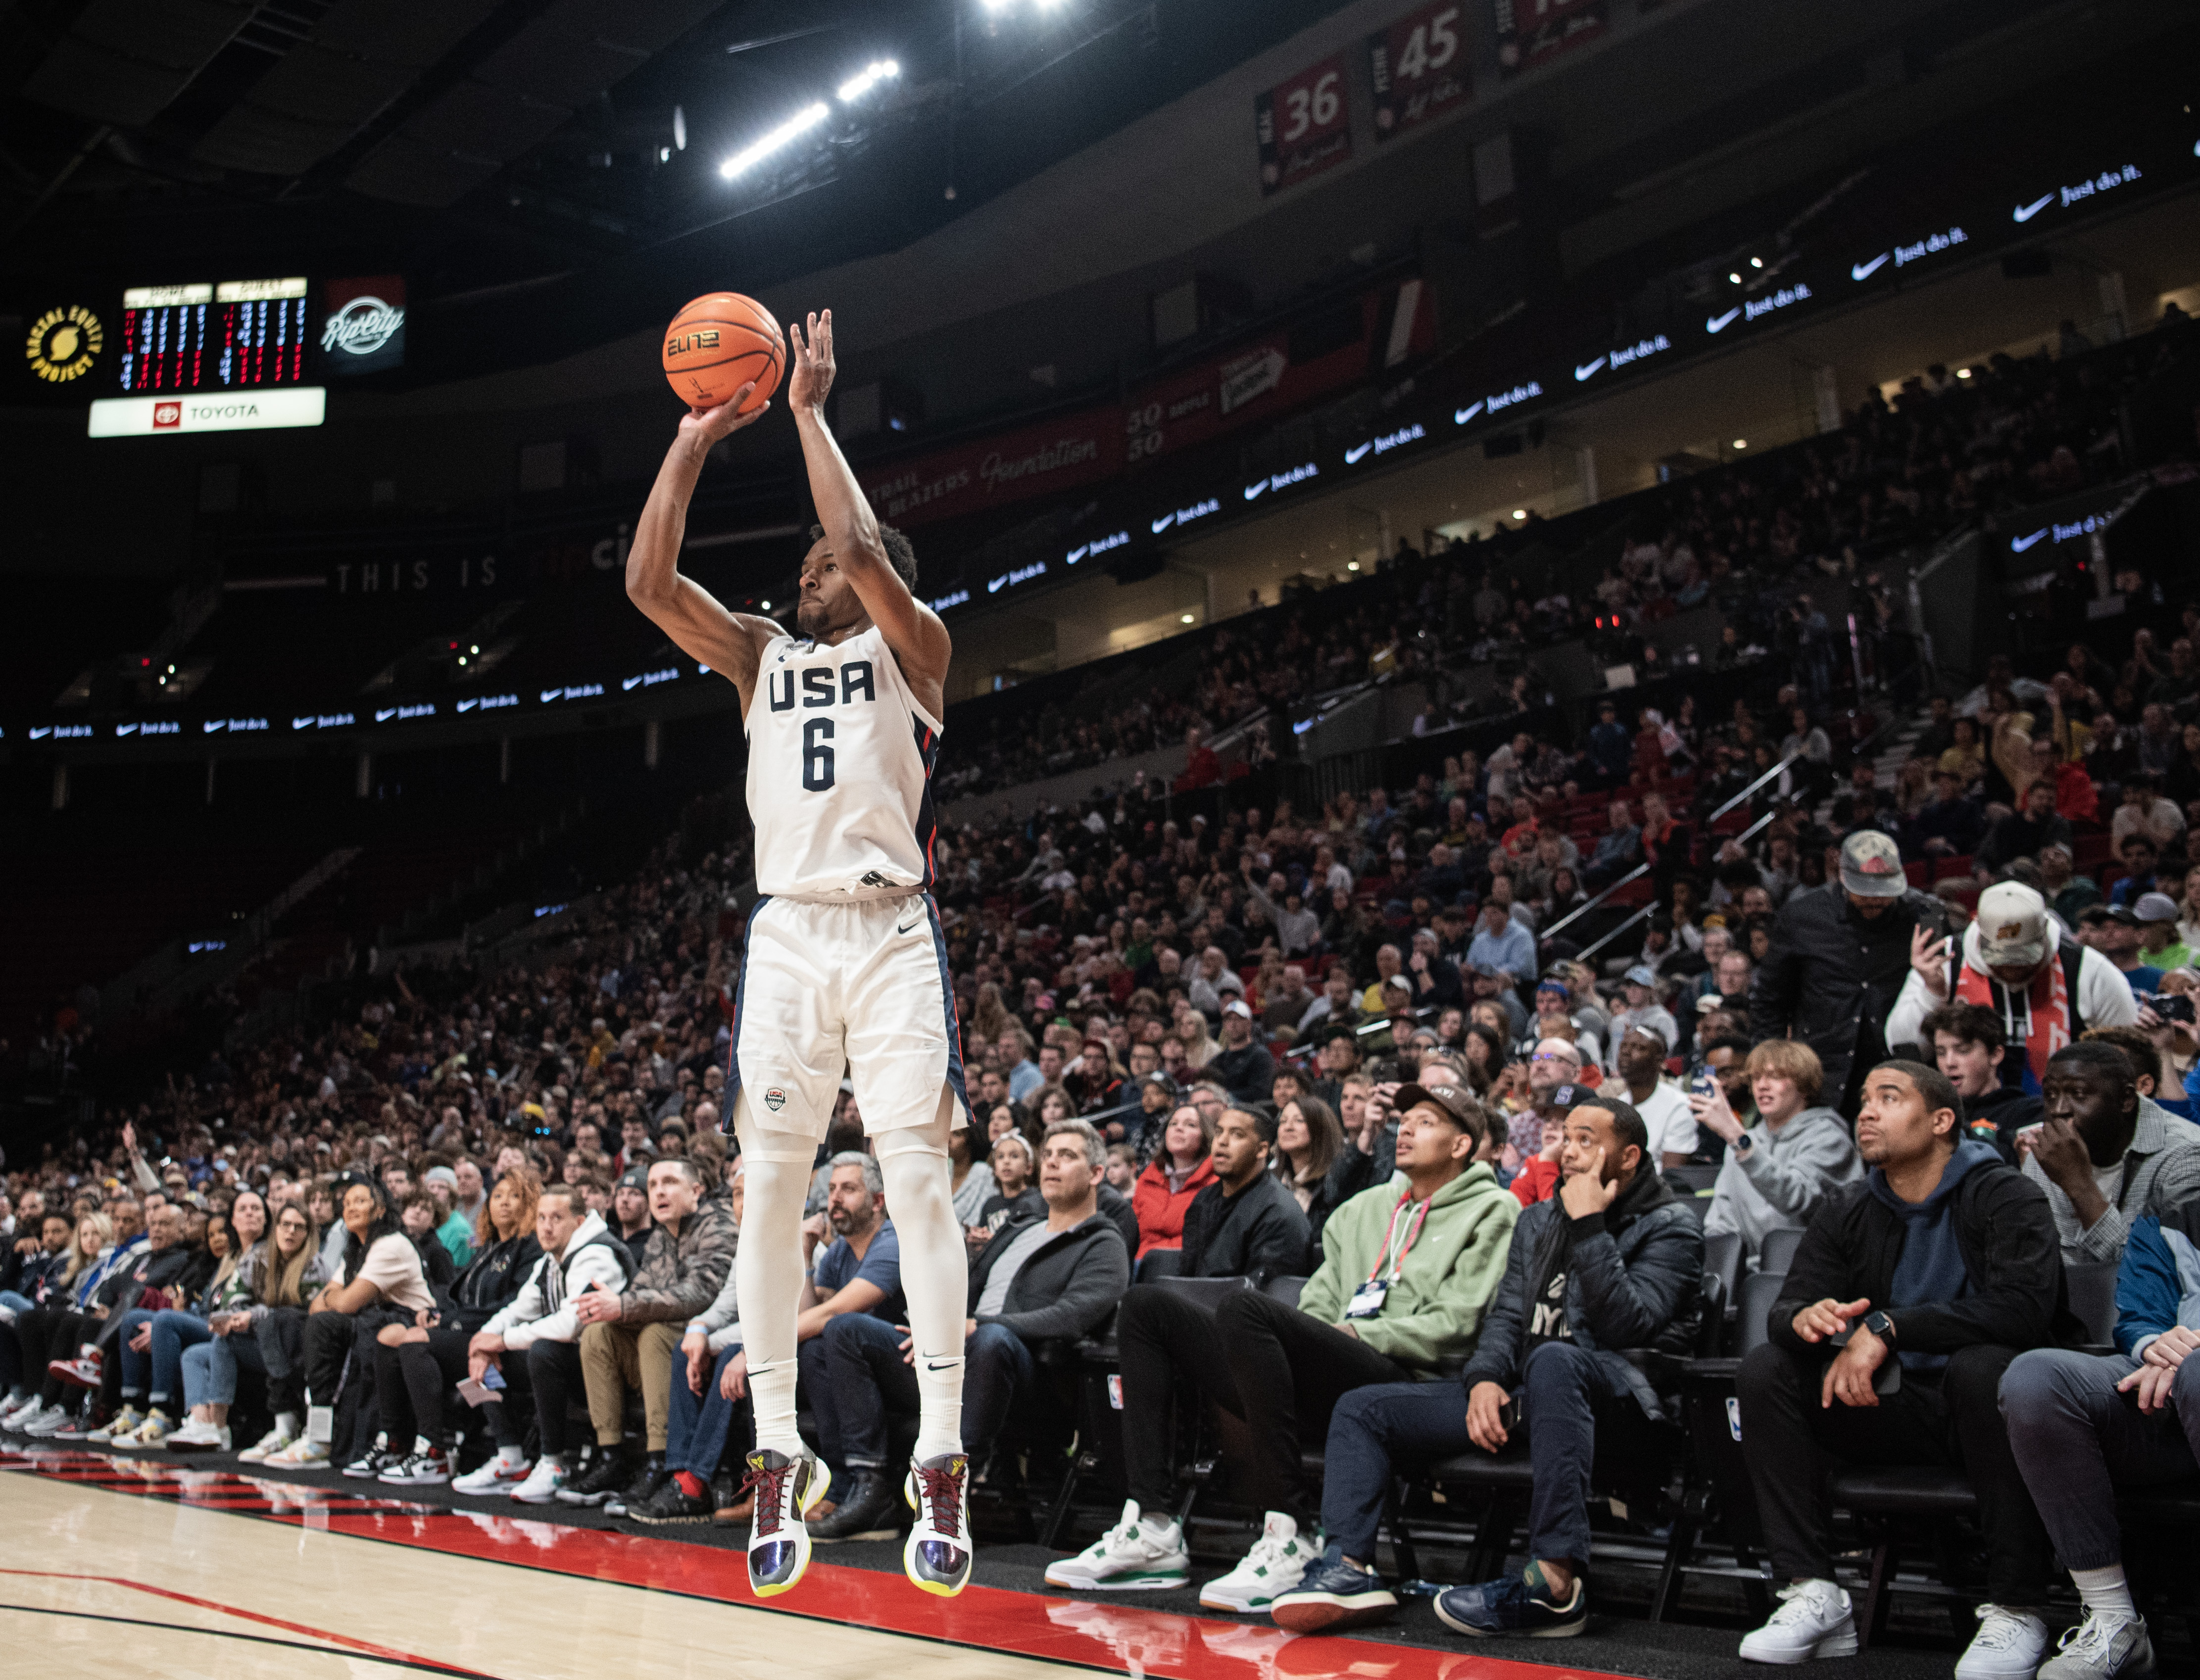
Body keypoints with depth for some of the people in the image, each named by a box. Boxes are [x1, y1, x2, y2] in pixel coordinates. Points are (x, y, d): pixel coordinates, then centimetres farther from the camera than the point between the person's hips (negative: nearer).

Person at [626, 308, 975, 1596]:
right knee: (772, 1186, 0)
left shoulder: (913, 646, 7)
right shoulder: (764, 657, 18)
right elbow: (649, 583, 5)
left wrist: (812, 414, -5)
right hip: (787, 933, 4)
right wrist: (695, 443, 3)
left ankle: (944, 1463, -6)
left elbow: (864, 552, -13)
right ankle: (781, 1454, 8)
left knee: (919, 1178, -9)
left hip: (891, 931, -4)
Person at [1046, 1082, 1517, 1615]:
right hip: (1323, 1382, 8)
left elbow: (1457, 1327, -3)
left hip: (1397, 1381, -8)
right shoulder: (1366, 1206, 30)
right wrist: (1308, 1334, 2)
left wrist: (1358, 1334, -8)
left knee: (1246, 1309, -33)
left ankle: (1288, 1542, -29)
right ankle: (1150, 1528, -11)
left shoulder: (1491, 1211, 9)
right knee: (1146, 1306, -1)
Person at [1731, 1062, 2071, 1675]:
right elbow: (1785, 1309, -2)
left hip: (1979, 1407, -5)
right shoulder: (1848, 1211, 6)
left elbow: (2023, 1309, -27)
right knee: (1766, 1367, -14)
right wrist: (1805, 1319, -28)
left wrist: (1888, 1326, -31)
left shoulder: (2005, 1197, -10)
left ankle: (2015, 1611, -23)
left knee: (1984, 1365, -36)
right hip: (1895, 1408, 5)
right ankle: (1813, 1595, -17)